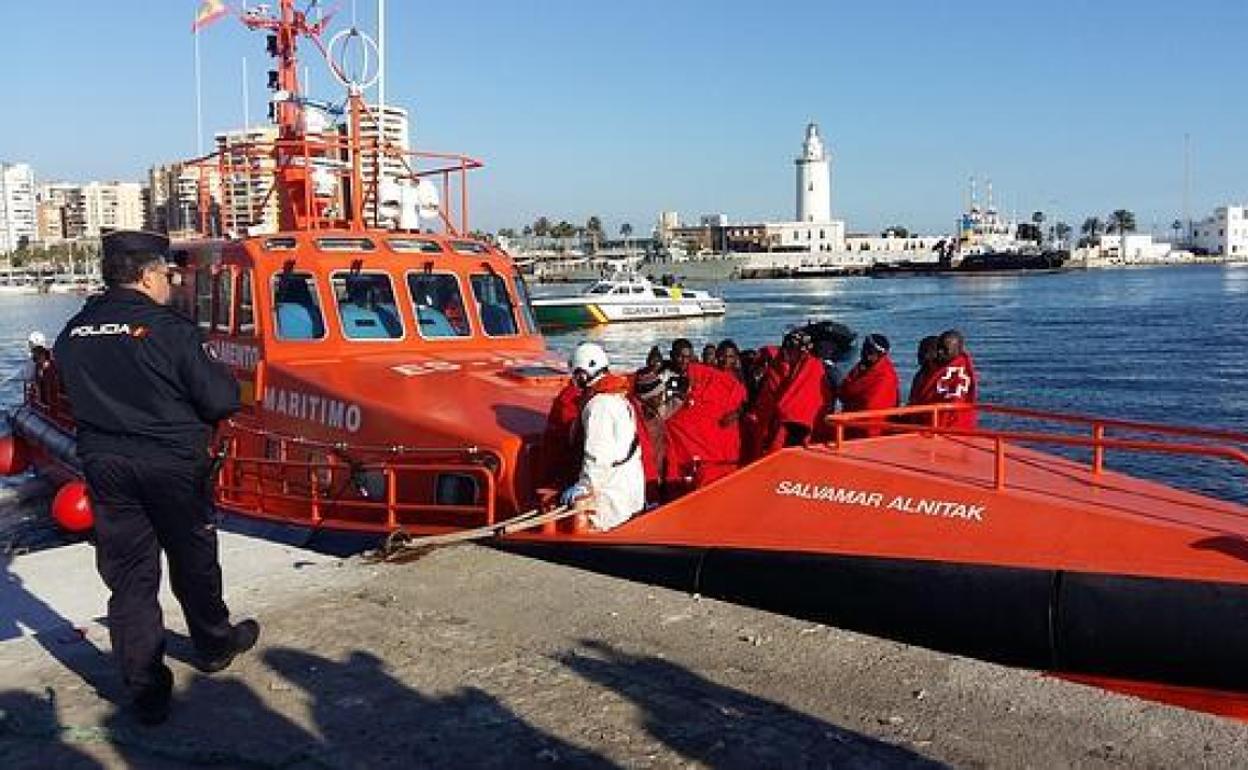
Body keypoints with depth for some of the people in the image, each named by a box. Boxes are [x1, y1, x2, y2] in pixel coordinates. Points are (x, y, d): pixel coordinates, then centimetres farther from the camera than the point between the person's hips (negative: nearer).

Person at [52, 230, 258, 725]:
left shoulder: (73, 334, 0)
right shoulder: (169, 330, -17)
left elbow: (76, 398, 11)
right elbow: (221, 401, -15)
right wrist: (223, 378, 4)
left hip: (104, 465, 4)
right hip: (172, 465, -4)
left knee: (128, 577, 9)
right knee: (193, 563, 17)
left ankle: (146, 692, 13)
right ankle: (214, 646, 38)